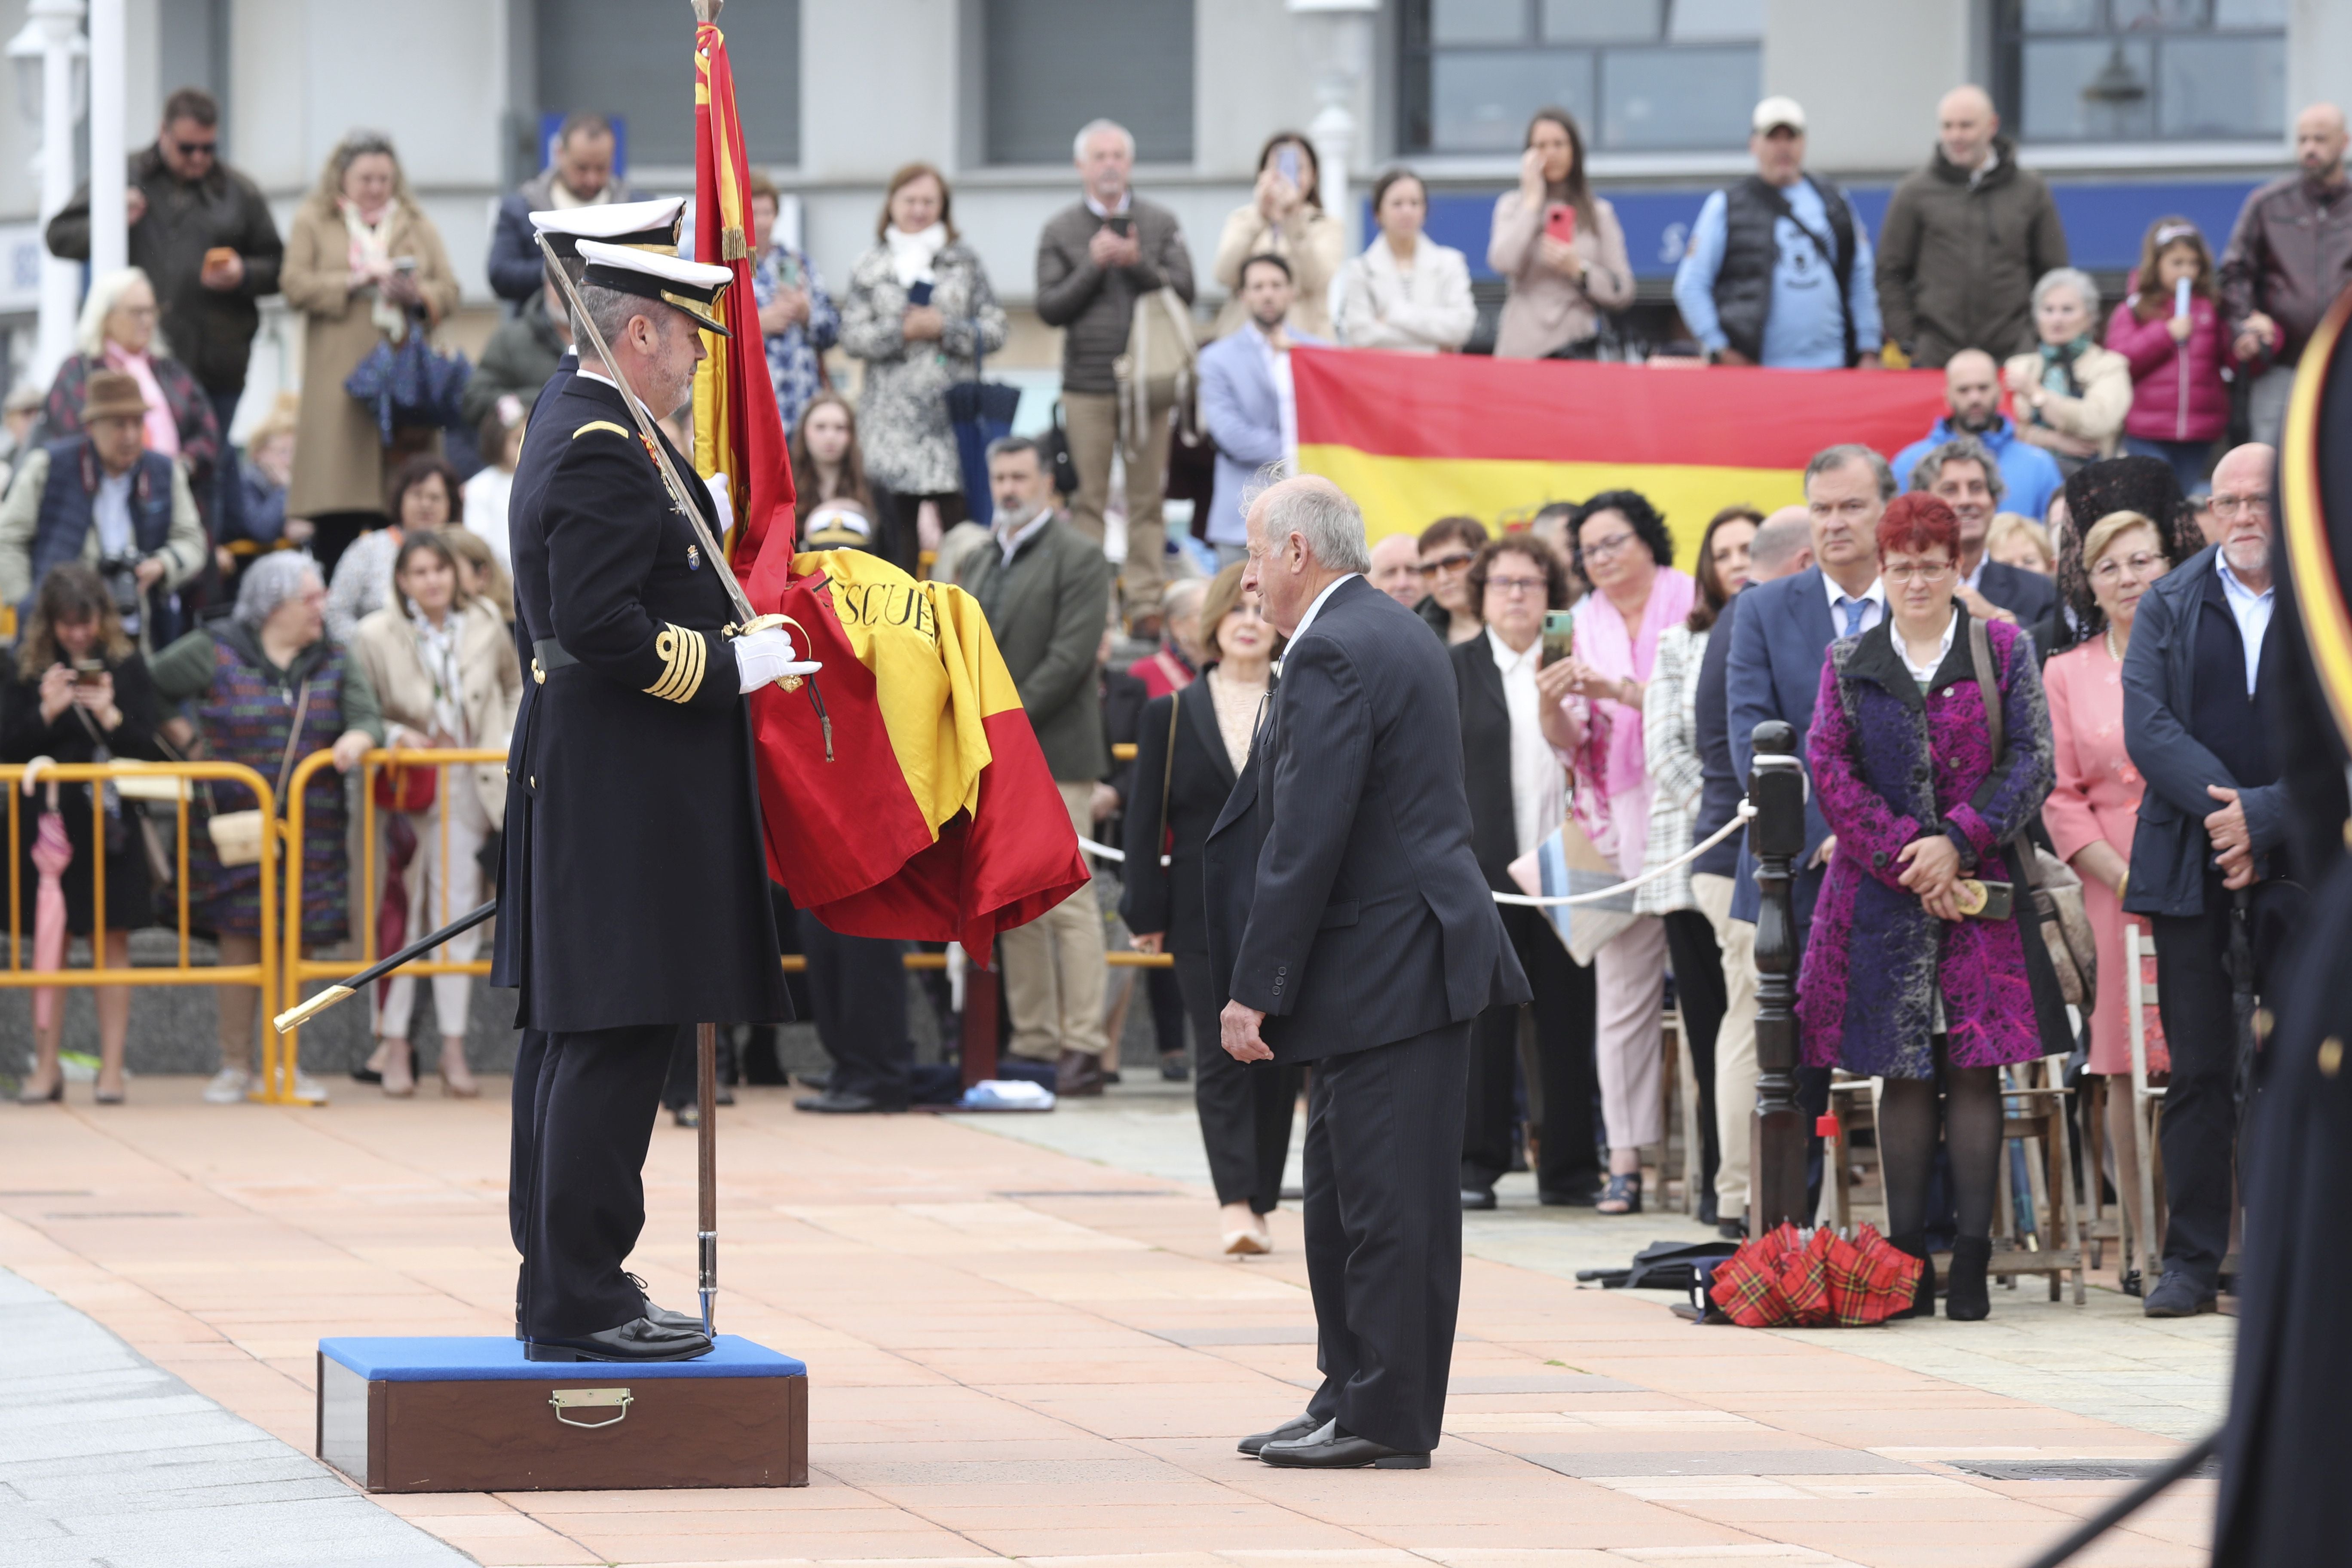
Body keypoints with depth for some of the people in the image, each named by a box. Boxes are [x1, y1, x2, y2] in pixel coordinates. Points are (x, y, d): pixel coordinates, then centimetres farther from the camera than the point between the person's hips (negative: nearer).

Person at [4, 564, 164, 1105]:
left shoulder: (127, 666, 0)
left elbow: (155, 750, -2)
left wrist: (111, 717, -18)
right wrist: (46, 713, -16)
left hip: (110, 824, -1)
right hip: (48, 822, 1)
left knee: (113, 941, 2)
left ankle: (111, 1069, 6)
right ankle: (46, 1070, 9)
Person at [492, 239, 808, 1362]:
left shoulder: (573, 423, 16)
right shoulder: (608, 449, -17)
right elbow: (600, 624, -24)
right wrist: (728, 667, -16)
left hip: (580, 783, 11)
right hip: (626, 794, -11)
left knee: (568, 1039, 13)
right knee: (613, 1041, -9)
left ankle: (557, 1287, 19)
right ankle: (580, 1303, -8)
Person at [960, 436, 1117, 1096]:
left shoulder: (1078, 558, -4)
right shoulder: (980, 563, 19)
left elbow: (1070, 657, -13)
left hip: (1054, 753, -7)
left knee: (1069, 904, -9)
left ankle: (1083, 1048, -10)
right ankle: (1034, 1042, 11)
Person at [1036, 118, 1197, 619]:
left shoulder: (1161, 224, 9)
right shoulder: (1059, 231, 7)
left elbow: (1184, 292, 3)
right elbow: (1049, 309, 2)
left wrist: (1140, 265, -12)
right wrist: (1093, 267, -10)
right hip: (1086, 383, -1)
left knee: (1147, 495, 0)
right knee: (1089, 498, -2)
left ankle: (1146, 597, 4)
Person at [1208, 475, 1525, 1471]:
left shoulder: (1333, 655, -16)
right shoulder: (1393, 634, 17)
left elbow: (1307, 839, -20)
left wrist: (1254, 988, -17)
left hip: (1385, 967, -11)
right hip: (1414, 949, 11)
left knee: (1384, 1201, -6)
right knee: (1345, 1198, 15)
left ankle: (1388, 1417, -2)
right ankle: (1352, 1398, 20)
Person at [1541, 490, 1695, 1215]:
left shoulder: (1690, 604, 2)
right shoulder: (1586, 624, 13)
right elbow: (1572, 742, 10)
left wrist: (1620, 691, -15)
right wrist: (1552, 703, -11)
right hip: (1622, 820, 3)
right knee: (1622, 984, -3)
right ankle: (1626, 1159, -4)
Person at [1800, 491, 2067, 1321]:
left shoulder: (2004, 651, 7)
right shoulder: (1848, 663, 10)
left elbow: (2030, 759, 0)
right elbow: (1829, 769, 1)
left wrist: (1959, 842, -12)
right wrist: (1906, 857, -10)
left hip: (1981, 886, -1)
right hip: (1882, 893, 1)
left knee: (1976, 1069, -4)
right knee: (1903, 1074, 2)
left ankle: (1971, 1264, -3)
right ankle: (1906, 1261, 4)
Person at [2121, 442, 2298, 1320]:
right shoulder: (2169, 607, 10)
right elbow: (2148, 728, 0)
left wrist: (2263, 816, -15)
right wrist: (2221, 808, -13)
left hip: (2302, 861, -1)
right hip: (2191, 862, 1)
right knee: (2198, 1069, 2)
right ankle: (2192, 1262, 6)